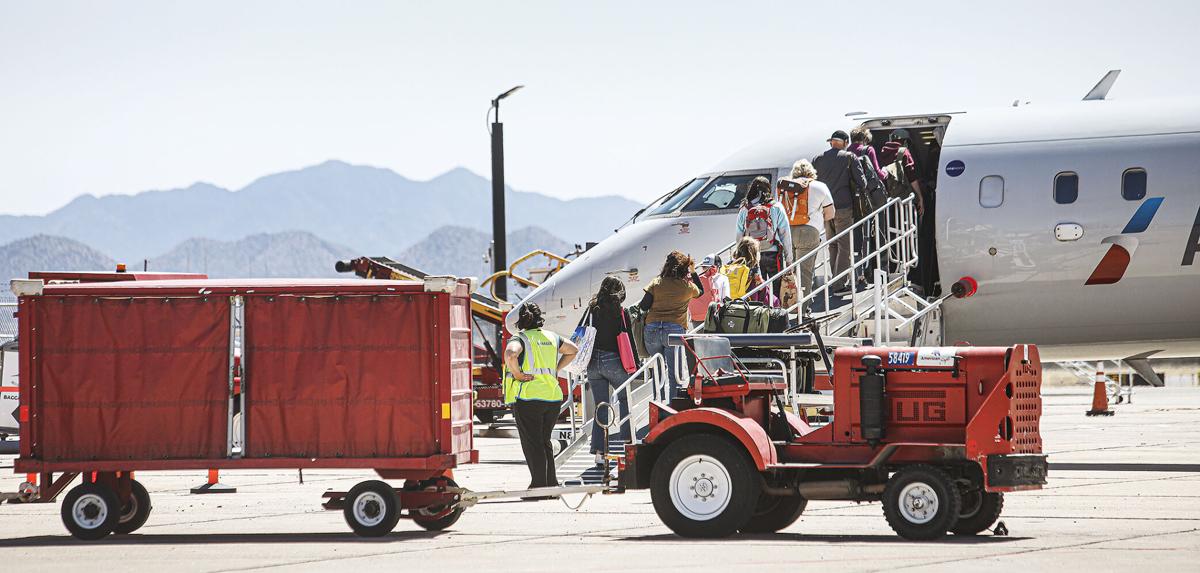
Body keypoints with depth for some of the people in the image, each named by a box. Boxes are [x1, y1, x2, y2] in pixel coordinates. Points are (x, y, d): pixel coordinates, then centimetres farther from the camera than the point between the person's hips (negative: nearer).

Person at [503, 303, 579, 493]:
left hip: (528, 397, -6)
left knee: (532, 443, -1)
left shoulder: (520, 339, -7)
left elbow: (510, 354, -28)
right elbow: (573, 350, 25)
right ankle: (551, 482, 16)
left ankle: (539, 484, -5)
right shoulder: (552, 337, 11)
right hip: (553, 396, 6)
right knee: (545, 441, 17)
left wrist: (517, 374, -15)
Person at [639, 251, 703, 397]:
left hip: (652, 329, 1)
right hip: (675, 330, -1)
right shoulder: (688, 286, 3)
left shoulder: (657, 283, 2)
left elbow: (644, 306, -2)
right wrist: (693, 272, 27)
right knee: (674, 373, 2)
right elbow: (701, 291, 26)